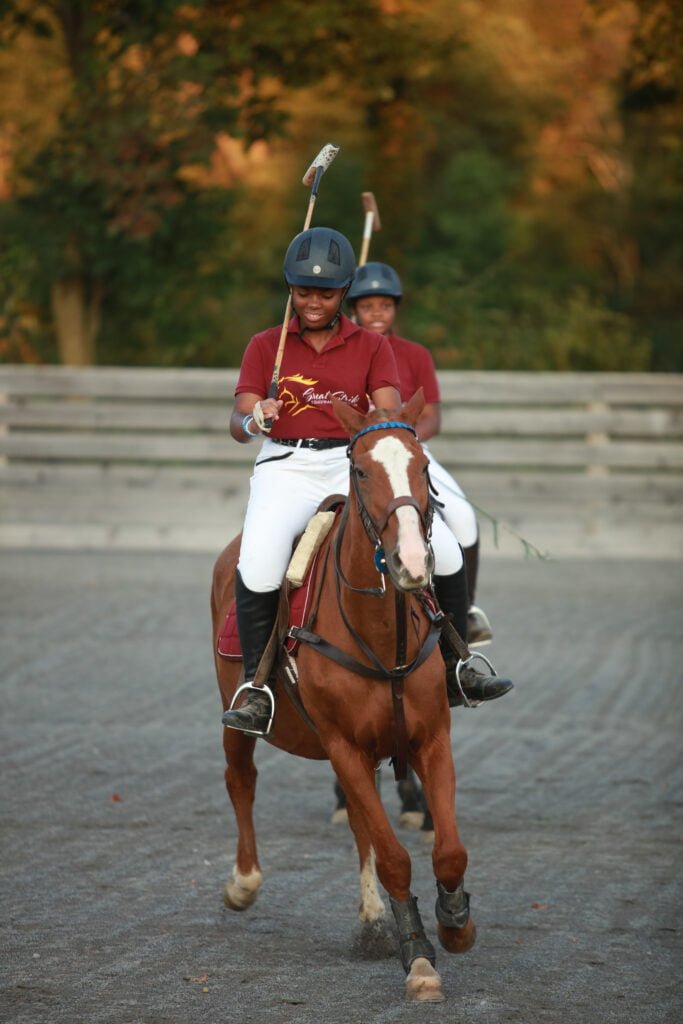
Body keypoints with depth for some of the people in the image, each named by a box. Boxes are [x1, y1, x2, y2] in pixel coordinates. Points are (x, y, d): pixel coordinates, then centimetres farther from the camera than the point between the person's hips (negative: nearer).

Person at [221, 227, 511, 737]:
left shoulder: (372, 347, 11)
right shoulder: (266, 346, 9)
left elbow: (391, 414, -2)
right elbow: (238, 423, 1)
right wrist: (253, 420, -24)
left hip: (355, 465, 2)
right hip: (287, 469, -2)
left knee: (444, 548, -15)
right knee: (260, 562, -32)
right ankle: (256, 686, -19)